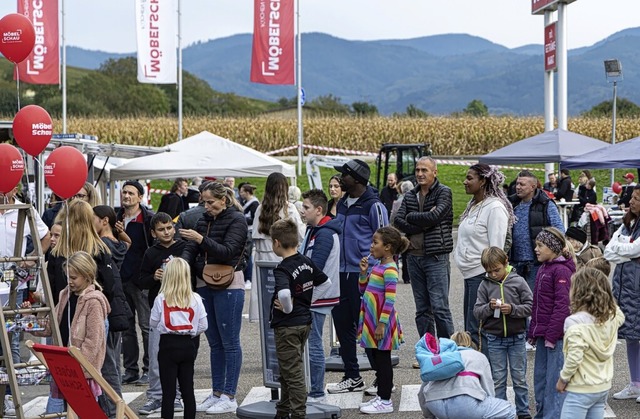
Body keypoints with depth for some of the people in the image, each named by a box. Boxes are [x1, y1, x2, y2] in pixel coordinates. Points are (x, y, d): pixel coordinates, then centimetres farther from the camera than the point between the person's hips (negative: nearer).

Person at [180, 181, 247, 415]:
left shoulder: (236, 220, -7)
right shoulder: (205, 220, 12)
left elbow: (227, 251, -18)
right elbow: (191, 248, 6)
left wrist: (201, 240, -27)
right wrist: (184, 262, -15)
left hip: (228, 285, -7)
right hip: (204, 284, 7)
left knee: (229, 342, -2)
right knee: (214, 342, 12)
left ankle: (229, 397, 2)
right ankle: (216, 394, 19)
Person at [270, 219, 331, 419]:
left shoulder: (282, 269, -22)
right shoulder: (307, 262, 2)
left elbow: (284, 293, -41)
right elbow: (326, 283, 13)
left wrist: (287, 308, -21)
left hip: (287, 326, -9)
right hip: (305, 322, 9)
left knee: (293, 373, -1)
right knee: (288, 370, 21)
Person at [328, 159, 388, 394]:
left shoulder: (373, 206, -9)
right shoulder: (342, 204, 15)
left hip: (363, 275, -8)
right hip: (341, 273, 8)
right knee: (342, 325, 10)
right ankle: (352, 377, 20)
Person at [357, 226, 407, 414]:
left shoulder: (390, 269, -17)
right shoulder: (377, 266, 10)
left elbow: (390, 300, -20)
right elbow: (364, 290, 20)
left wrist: (382, 324, -22)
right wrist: (363, 272, 4)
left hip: (381, 323, -9)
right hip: (371, 321, 9)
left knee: (382, 360, -1)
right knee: (375, 357, 15)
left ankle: (385, 401, 6)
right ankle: (381, 395, 26)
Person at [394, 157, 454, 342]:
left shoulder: (444, 192, -2)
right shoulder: (410, 196, 14)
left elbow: (435, 216, -18)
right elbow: (398, 222, 1)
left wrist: (411, 217, -4)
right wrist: (423, 223, -11)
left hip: (436, 257, -6)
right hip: (414, 256, 6)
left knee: (440, 308, -9)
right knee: (422, 309, 10)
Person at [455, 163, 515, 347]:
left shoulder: (495, 208, -13)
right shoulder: (473, 206, 15)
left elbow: (496, 248, -17)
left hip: (482, 274, -10)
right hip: (470, 274, 10)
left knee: (475, 331, -10)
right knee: (469, 327, 13)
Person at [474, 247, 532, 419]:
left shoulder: (518, 281, -6)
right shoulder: (485, 285, -1)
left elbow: (530, 306, -7)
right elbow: (477, 312, -2)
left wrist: (512, 309, -21)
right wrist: (489, 307, -20)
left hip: (517, 337, -1)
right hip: (494, 339, 1)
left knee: (519, 378, 10)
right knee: (498, 379, 8)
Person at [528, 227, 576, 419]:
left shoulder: (562, 271, -13)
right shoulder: (543, 269, 15)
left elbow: (562, 305, -18)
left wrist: (552, 335, -19)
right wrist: (533, 332, 17)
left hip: (556, 335, -9)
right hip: (543, 335, 9)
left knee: (554, 381, -5)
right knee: (540, 378, 15)